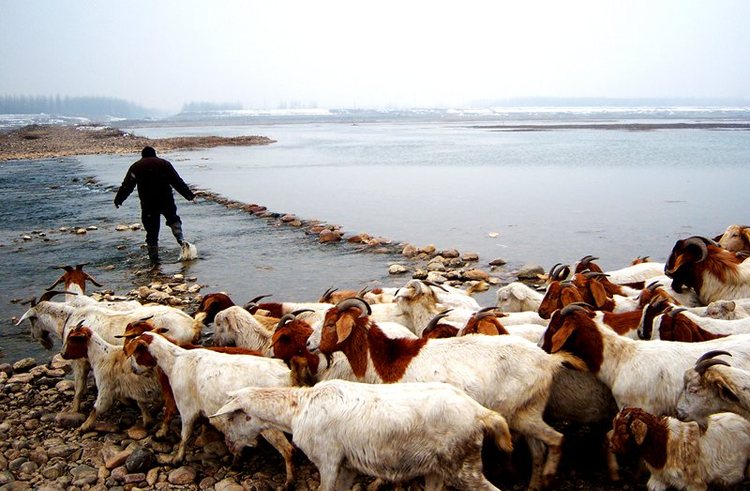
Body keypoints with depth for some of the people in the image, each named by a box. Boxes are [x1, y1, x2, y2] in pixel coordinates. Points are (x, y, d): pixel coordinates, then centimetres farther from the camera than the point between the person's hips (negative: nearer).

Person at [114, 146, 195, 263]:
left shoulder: (136, 167, 9)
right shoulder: (164, 163, 10)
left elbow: (127, 186, 2)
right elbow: (177, 181, 6)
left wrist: (118, 199, 7)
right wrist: (189, 194, 9)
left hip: (148, 203, -1)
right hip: (166, 200, 1)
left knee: (152, 229, 6)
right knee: (173, 219, 22)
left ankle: (154, 256, 8)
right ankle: (181, 239, -2)